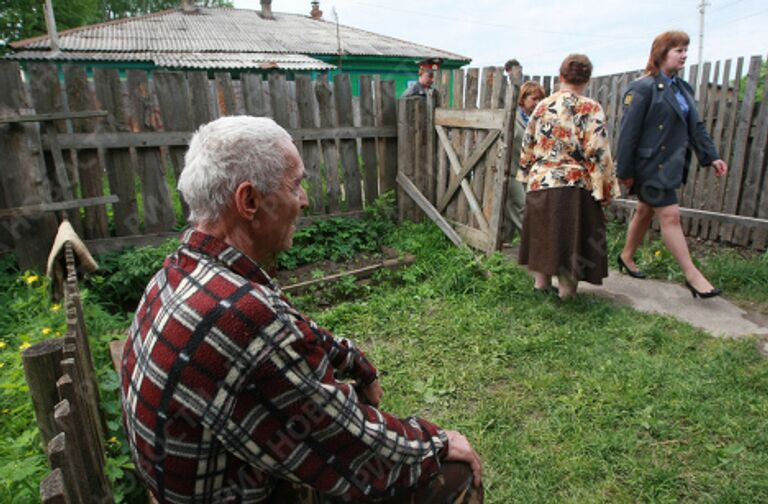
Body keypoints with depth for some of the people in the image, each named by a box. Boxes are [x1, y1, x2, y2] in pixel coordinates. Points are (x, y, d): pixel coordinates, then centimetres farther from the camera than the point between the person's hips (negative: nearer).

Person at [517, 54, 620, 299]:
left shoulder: (542, 106, 4)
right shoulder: (591, 109, -8)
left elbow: (528, 145, 10)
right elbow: (598, 152, -13)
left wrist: (528, 172, 24)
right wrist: (605, 188, -6)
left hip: (539, 182, 4)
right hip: (574, 185, -4)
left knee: (544, 234, 16)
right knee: (571, 237, 7)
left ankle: (541, 281, 27)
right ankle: (567, 286, 16)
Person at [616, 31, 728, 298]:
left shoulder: (682, 88, 13)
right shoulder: (643, 89, -12)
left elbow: (695, 126, 15)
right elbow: (629, 132, -15)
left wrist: (711, 156, 8)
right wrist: (625, 171, -16)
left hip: (671, 164, 8)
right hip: (650, 164, -8)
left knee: (645, 212, 17)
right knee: (670, 215, -6)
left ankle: (627, 256, 33)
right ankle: (692, 276, 0)